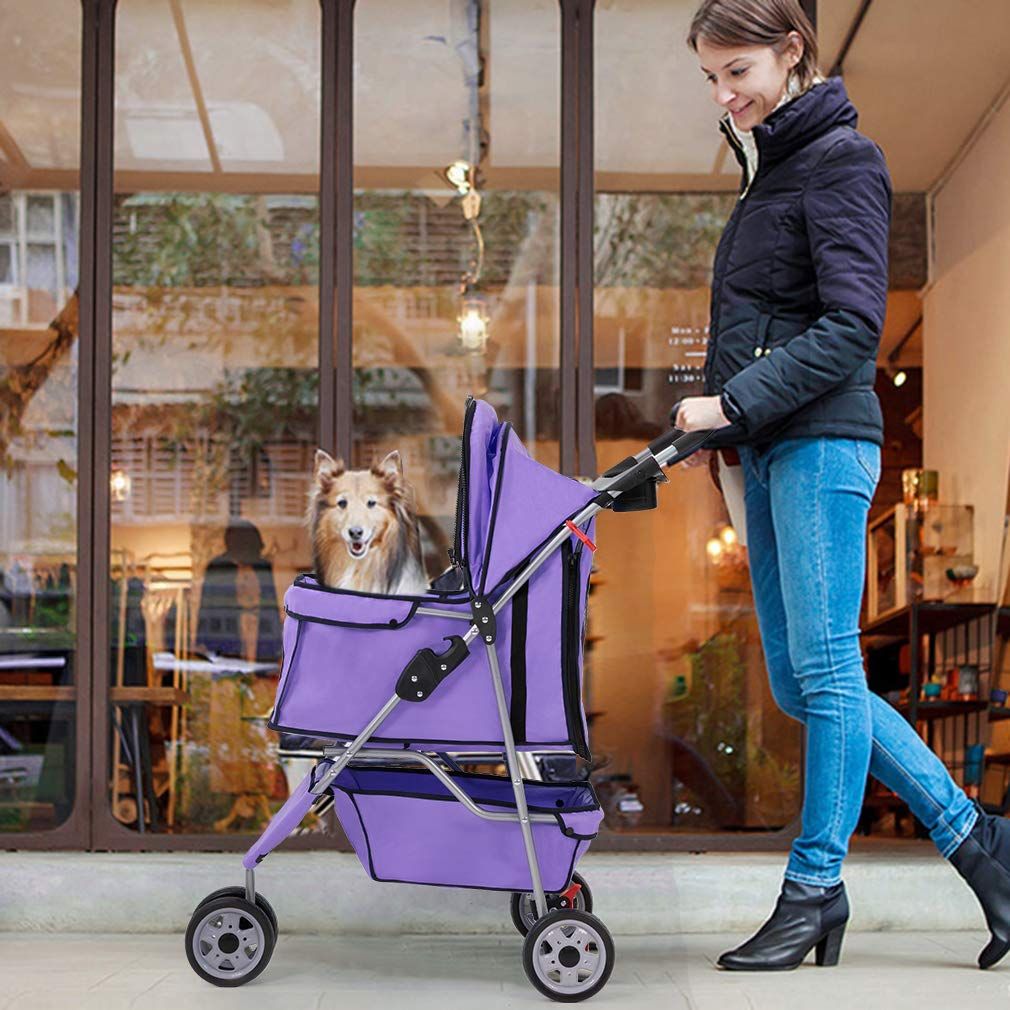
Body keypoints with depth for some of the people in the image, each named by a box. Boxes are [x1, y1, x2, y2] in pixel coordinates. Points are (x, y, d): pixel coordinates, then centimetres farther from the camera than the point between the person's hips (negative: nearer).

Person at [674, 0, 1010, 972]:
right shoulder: (769, 169, 20)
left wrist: (733, 402, -19)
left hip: (824, 440, -10)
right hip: (770, 451, 10)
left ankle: (814, 889, 3)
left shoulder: (841, 160, -7)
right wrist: (712, 417, 12)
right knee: (797, 682, 8)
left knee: (824, 671, -4)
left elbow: (852, 326, -17)